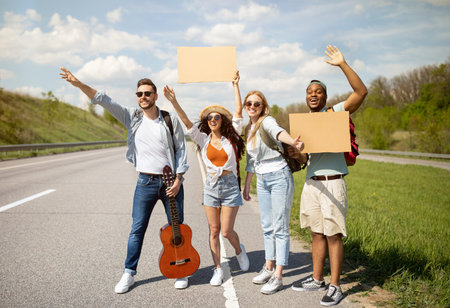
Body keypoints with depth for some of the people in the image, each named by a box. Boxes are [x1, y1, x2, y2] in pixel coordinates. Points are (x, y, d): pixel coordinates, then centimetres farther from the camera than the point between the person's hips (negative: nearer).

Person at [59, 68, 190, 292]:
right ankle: (129, 274, 15)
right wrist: (78, 84, -14)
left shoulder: (171, 120, -1)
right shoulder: (132, 117, 3)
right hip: (146, 182, 1)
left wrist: (178, 179, -8)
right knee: (137, 229, 3)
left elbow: (181, 150, 0)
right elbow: (104, 100, -4)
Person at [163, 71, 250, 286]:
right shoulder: (203, 139, 3)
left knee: (227, 231, -3)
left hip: (230, 186, -2)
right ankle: (218, 269, 17)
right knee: (214, 230, 5)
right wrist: (174, 102, -20)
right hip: (211, 186, 2)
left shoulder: (231, 137, 1)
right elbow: (187, 123, -8)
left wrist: (236, 87, -6)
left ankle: (239, 251, 30)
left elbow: (238, 113, -5)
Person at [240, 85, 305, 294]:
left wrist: (293, 142, -56)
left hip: (279, 177, -8)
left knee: (280, 228, -5)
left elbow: (278, 132, -35)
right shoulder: (248, 129, 13)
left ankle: (278, 277, -2)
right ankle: (269, 267, 26)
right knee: (267, 227, 14)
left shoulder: (266, 121, -11)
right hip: (262, 181, 8)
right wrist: (247, 184, 22)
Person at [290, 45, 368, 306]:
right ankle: (317, 279, 25)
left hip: (333, 182, -6)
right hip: (311, 183, 6)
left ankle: (335, 287, 8)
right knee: (318, 233, 14)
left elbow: (361, 92, -17)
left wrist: (343, 64, -21)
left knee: (334, 235, -2)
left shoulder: (336, 113, -2)